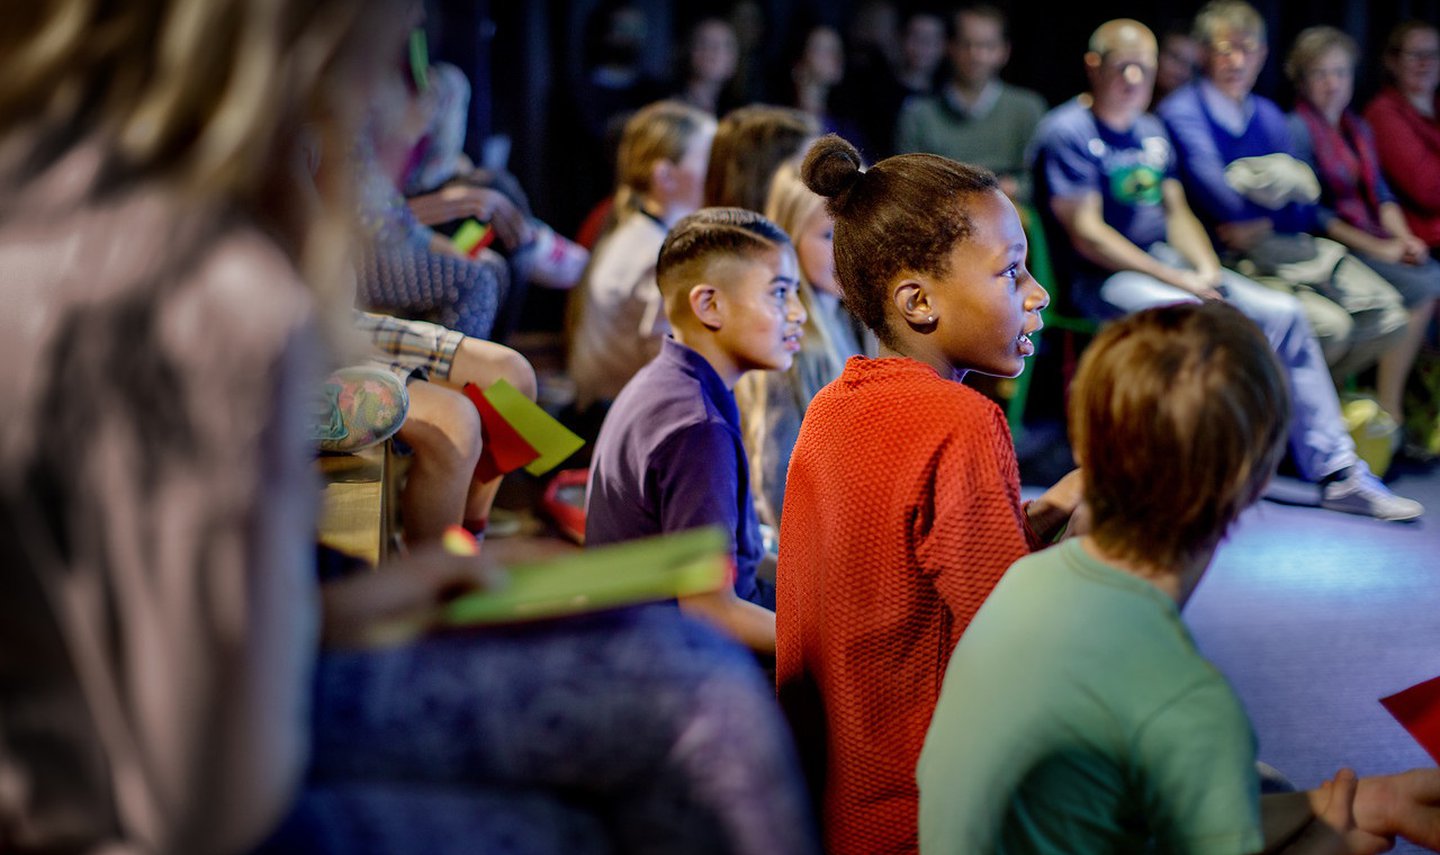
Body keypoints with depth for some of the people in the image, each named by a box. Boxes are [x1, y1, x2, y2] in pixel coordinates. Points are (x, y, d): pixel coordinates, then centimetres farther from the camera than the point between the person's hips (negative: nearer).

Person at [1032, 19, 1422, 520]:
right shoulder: (1067, 133, -9)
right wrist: (1180, 280, -19)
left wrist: (1206, 268, -5)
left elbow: (1176, 212, 18)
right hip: (1103, 278, -8)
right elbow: (1087, 235, -15)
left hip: (1166, 263, 8)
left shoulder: (1151, 131, 17)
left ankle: (1337, 471, -1)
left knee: (1284, 312, -6)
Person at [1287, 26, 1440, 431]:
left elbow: (1380, 194, 17)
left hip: (1375, 238, 7)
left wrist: (1406, 239, -3)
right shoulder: (1297, 130, -6)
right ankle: (1388, 409, -20)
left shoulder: (1358, 128, 18)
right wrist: (1377, 249, -14)